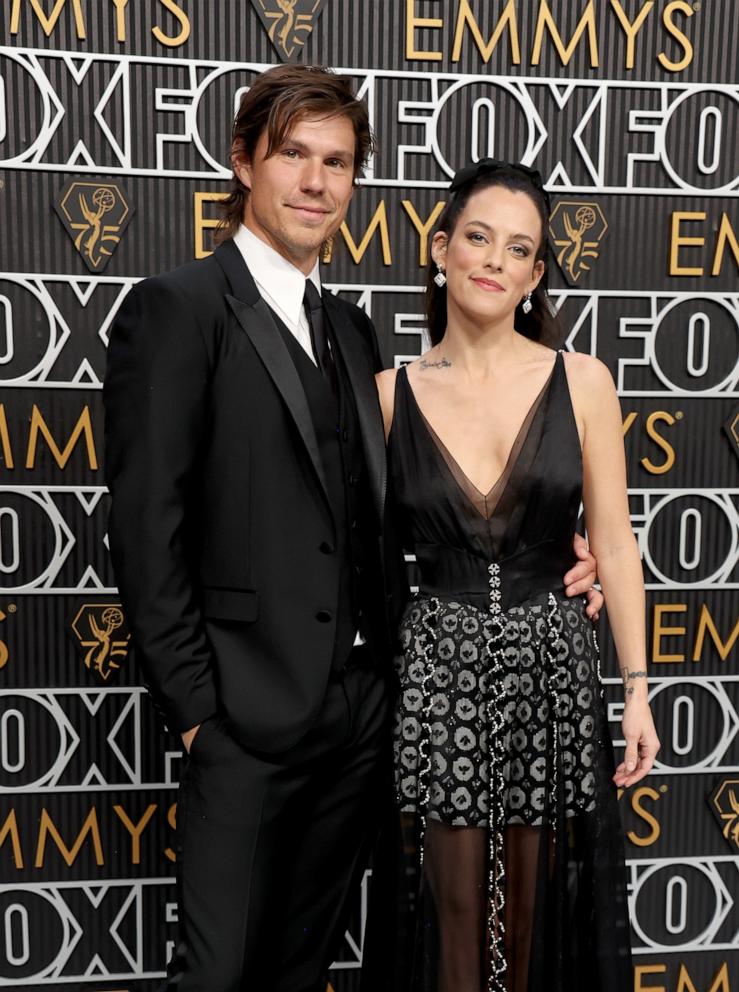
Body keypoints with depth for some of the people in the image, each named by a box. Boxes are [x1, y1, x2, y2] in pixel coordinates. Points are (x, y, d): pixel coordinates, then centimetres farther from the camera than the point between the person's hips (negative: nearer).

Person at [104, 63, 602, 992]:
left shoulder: (350, 328, 14)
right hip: (251, 716, -6)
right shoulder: (177, 308, -7)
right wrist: (196, 709, -12)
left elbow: (374, 511, 13)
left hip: (365, 707, 6)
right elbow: (146, 528, -12)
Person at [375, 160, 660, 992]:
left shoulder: (582, 382, -2)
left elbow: (614, 549, -1)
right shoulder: (391, 392, -2)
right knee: (456, 905, 13)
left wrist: (637, 689, -2)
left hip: (552, 661, 1)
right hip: (441, 665, 0)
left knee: (540, 905, 17)